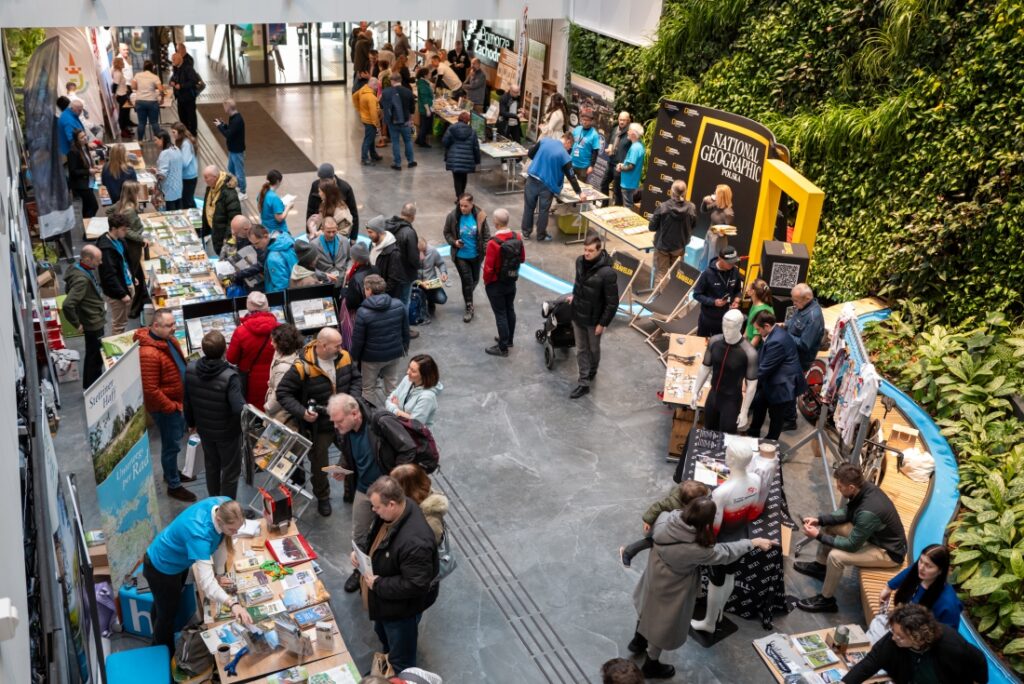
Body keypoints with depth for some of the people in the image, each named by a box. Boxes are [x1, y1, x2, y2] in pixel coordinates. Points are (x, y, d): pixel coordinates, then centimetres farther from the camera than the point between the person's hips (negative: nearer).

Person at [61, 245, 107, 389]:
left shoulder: (90, 269, -1)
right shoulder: (81, 279, -30)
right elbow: (67, 305, -37)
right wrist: (77, 324, -24)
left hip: (96, 320, 10)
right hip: (93, 323, -10)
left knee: (94, 355, 24)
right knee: (95, 357, 5)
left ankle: (91, 385, 41)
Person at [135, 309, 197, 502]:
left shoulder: (169, 339, 0)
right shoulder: (149, 354, -30)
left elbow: (180, 365, 15)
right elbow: (150, 390, -29)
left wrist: (180, 402, 12)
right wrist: (172, 407, -20)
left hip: (177, 401, 9)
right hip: (165, 407, -9)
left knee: (176, 438, 25)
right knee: (172, 445, 4)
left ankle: (171, 472, 45)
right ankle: (174, 486, 20)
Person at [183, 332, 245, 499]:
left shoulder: (190, 369, -14)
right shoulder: (229, 376, -33)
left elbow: (186, 401, -1)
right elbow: (239, 409, -36)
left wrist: (191, 422, 15)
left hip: (204, 429, 6)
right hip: (227, 432, -6)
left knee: (211, 466, 26)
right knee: (231, 471, 13)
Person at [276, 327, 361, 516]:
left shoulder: (344, 357, -9)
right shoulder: (302, 367, -25)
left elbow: (356, 378, 6)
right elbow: (283, 393, -17)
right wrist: (302, 412, -29)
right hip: (317, 425, -4)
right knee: (319, 464, 13)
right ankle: (322, 498, 38)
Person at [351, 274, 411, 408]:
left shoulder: (363, 312, -21)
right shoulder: (398, 305, -9)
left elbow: (358, 340, -14)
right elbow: (405, 330, 3)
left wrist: (354, 357, 2)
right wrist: (405, 346, 20)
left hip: (372, 356, -4)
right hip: (394, 353, 4)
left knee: (368, 388, 14)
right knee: (392, 384, 21)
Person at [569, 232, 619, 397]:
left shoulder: (607, 273, -29)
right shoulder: (580, 261, -10)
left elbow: (612, 302, -21)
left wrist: (603, 323, -16)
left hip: (594, 320, -5)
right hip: (577, 315, 5)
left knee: (593, 348, 20)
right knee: (581, 349, 14)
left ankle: (592, 372, 46)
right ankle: (584, 383, 27)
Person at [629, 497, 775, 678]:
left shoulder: (665, 520, -27)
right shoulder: (697, 549, -38)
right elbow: (726, 553, -20)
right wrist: (754, 542, -5)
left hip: (653, 578, 5)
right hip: (669, 591, -5)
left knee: (649, 610, 34)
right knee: (663, 627, 22)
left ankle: (638, 642, 61)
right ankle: (651, 666, 48)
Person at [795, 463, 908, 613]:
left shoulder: (868, 511, -38)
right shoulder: (865, 488, -13)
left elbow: (852, 545, -27)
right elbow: (846, 513, 6)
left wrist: (819, 536, -20)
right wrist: (820, 520, -7)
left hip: (889, 552, -9)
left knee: (835, 556, -24)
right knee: (828, 525, 8)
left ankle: (826, 600, -2)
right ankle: (820, 566, 29)